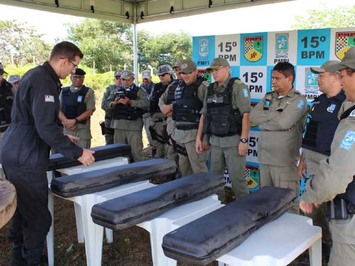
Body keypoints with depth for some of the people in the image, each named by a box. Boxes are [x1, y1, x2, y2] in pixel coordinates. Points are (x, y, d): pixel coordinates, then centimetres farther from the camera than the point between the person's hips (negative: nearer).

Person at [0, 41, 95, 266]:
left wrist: (62, 137, 26)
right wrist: (77, 152, -20)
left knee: (23, 210, 22)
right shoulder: (43, 81, -20)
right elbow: (45, 127, -26)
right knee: (38, 217, -1)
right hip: (25, 158, -11)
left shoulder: (35, 74, 12)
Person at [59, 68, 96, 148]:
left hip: (83, 129, -3)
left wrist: (74, 121, -15)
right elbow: (58, 110, 6)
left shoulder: (89, 92, 1)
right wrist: (67, 121, -11)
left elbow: (90, 111, -7)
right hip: (67, 129, 3)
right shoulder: (64, 91, 10)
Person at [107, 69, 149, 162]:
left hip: (134, 124, -4)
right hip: (118, 124, 4)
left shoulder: (139, 91, 4)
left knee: (136, 150, -4)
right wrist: (114, 103, -9)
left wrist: (130, 102, -20)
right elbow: (108, 103, 13)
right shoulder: (116, 91, 17)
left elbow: (145, 103, -12)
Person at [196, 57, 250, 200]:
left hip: (233, 140, -6)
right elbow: (204, 115, 15)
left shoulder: (238, 86, -9)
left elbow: (246, 114, -14)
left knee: (237, 177, -1)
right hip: (215, 140, 7)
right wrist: (199, 138, 12)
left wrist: (244, 140, -18)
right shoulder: (210, 89, 12)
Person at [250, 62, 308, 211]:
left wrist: (263, 123, -5)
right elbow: (253, 115, -1)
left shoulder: (299, 100, -6)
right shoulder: (268, 97, 14)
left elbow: (283, 123, -21)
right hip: (264, 158, 6)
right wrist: (277, 115, -10)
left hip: (284, 161, -6)